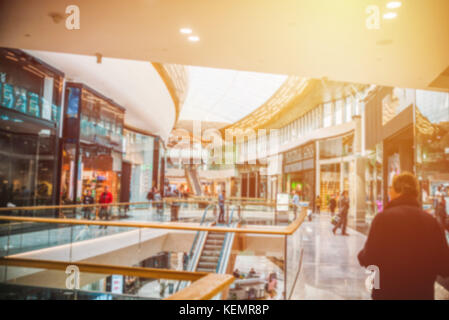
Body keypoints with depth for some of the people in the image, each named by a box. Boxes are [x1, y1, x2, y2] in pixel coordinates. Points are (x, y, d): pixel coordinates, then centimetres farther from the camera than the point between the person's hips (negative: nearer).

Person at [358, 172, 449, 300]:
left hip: (387, 293, -3)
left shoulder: (384, 217, -16)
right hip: (423, 294, 3)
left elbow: (368, 260, -16)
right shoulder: (431, 221, -5)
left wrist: (362, 254, 6)